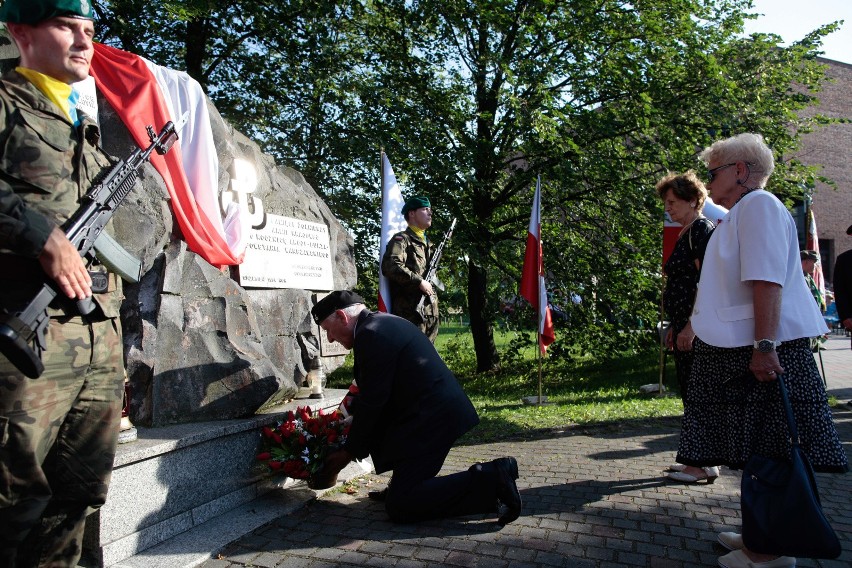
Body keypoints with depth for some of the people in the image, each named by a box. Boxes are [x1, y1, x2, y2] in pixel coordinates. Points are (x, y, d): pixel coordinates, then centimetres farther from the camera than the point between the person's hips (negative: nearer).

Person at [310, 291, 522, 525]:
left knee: (399, 506, -5)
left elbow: (371, 402, -14)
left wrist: (350, 451, -1)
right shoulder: (384, 323, 17)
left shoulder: (370, 334, -15)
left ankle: (489, 481, -12)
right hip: (440, 410, 10)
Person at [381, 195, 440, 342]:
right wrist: (419, 281, -18)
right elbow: (391, 266, -19)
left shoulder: (428, 243, 23)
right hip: (410, 311, -8)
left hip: (430, 312, 8)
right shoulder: (401, 239, -3)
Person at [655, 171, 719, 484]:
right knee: (689, 390, 13)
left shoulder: (702, 228, -10)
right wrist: (675, 326, 20)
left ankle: (706, 464, 7)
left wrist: (690, 326, -23)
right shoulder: (685, 233, 18)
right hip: (684, 325, 10)